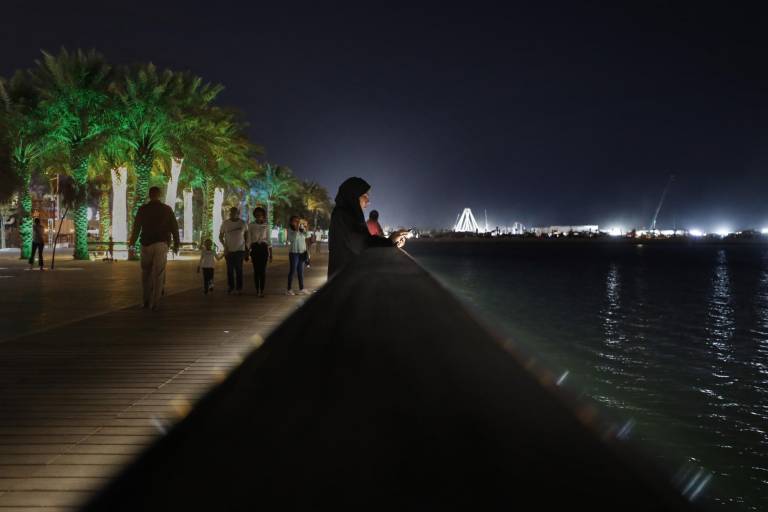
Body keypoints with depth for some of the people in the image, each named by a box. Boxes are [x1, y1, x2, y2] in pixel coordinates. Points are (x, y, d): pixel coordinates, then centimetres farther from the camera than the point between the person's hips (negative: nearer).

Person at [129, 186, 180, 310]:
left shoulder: (143, 209, 0)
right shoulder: (167, 209, 3)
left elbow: (136, 227, 3)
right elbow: (174, 227, 2)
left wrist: (132, 242, 17)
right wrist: (176, 244, 12)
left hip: (146, 244, 0)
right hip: (162, 244, 0)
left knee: (146, 273, 14)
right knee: (158, 274, 2)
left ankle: (147, 300, 12)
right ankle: (155, 303, -2)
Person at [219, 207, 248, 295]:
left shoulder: (242, 223, -2)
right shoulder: (225, 223, -3)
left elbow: (246, 237, 7)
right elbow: (221, 236, 4)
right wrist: (225, 246, -12)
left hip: (240, 250, -1)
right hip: (229, 250, 1)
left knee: (239, 270, -3)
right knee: (230, 270, 6)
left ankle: (239, 288, 5)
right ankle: (230, 286, 21)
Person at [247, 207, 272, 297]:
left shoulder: (266, 225, 6)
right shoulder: (251, 225, 3)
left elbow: (268, 240, 8)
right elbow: (249, 240, 5)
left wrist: (271, 254, 5)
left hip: (264, 248, 0)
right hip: (254, 248, 0)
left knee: (263, 270, -5)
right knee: (256, 270, 0)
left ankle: (262, 291, -1)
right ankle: (257, 290, 9)